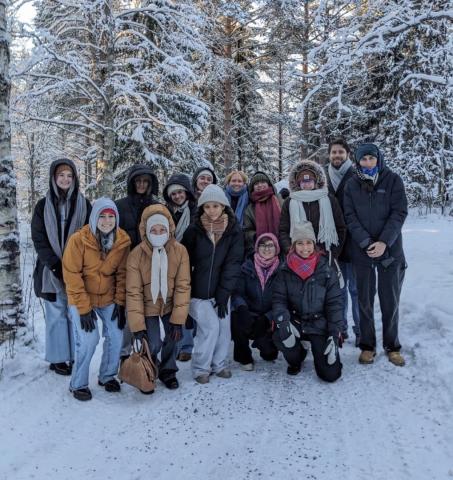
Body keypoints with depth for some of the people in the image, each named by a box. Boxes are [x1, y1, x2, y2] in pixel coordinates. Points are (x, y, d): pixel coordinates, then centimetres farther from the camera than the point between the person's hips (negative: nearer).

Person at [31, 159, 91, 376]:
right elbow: (38, 239, -1)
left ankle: (77, 357, 14)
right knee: (56, 315, 3)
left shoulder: (84, 205, 4)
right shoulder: (43, 206, 3)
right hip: (52, 271, 0)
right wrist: (56, 266, -12)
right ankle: (58, 359, 13)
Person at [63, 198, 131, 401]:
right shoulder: (78, 239, -21)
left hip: (109, 298, 4)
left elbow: (122, 273, -1)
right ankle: (78, 384, 10)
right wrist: (84, 307, -18)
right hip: (82, 297, -3)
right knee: (88, 340, -12)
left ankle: (107, 376, 23)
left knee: (116, 336, -1)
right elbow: (72, 275, -17)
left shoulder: (122, 240, -10)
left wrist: (120, 302, -5)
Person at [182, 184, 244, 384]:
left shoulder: (234, 231, -5)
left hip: (221, 291, 2)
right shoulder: (194, 231, -8)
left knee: (224, 328, 1)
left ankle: (219, 363, 24)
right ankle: (200, 367, 8)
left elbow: (233, 264, -7)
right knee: (211, 326, -11)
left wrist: (223, 294, -10)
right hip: (198, 291, -2)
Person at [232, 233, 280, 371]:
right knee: (236, 318, -32)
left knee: (269, 353, -19)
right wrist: (241, 307, -29)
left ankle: (268, 349, 23)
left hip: (269, 320, 0)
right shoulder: (247, 267, -1)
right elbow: (237, 293, -7)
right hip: (249, 315, 0)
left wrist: (267, 318, -20)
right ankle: (244, 358, -5)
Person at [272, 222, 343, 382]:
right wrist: (283, 321, -25)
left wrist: (335, 334, -10)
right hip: (295, 322, 1)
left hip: (320, 325, -1)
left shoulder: (326, 270, -4)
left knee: (330, 374, -12)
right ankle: (295, 360, 5)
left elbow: (335, 303, -3)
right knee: (280, 337, -33)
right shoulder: (285, 271, -2)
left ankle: (320, 352, 26)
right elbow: (278, 299, -6)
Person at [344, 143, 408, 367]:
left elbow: (400, 213, -6)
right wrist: (366, 242, -16)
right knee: (365, 300, 7)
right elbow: (350, 217, -2)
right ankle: (367, 345, 19)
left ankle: (392, 346, 20)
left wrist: (384, 242, -17)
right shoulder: (351, 185, 4)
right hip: (362, 251, 1)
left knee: (390, 300, 6)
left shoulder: (393, 180, 0)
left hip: (390, 250, -1)